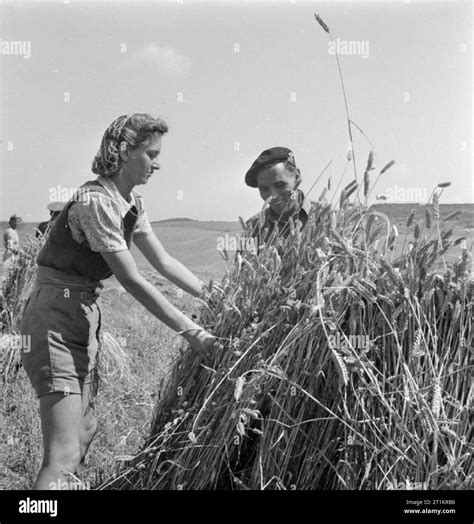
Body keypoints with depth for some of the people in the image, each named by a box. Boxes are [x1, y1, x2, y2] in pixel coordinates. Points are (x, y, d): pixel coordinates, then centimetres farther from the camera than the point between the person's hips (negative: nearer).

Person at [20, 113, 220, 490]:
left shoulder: (131, 203, 9)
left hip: (85, 317, 10)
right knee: (65, 455, -15)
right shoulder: (96, 201, -19)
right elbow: (132, 282, -20)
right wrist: (192, 332, -18)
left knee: (86, 429, 19)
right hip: (55, 320, -10)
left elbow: (164, 262, 13)